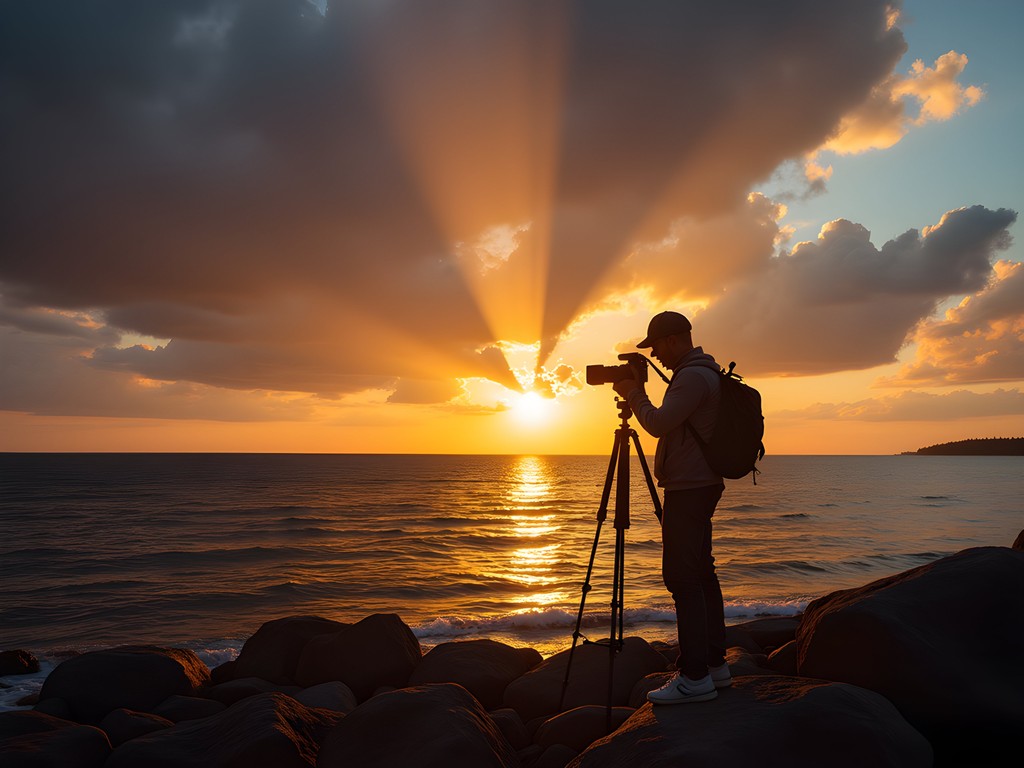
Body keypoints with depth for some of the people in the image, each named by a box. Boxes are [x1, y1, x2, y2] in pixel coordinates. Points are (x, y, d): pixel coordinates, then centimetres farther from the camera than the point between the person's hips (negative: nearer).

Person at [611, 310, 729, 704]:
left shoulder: (693, 377, -15)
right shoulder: (702, 375, 18)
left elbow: (658, 424, -19)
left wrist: (635, 394, -6)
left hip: (689, 489, -11)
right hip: (699, 487, 11)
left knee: (683, 577, -10)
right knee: (700, 573, 13)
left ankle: (695, 677, -7)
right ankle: (715, 664, 20)